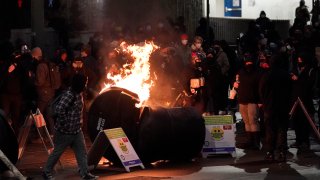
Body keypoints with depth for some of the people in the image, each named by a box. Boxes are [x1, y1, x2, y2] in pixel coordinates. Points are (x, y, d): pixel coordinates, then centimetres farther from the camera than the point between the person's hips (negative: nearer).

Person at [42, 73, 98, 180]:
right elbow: (59, 109, -32)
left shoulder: (79, 94, 6)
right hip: (65, 131, -8)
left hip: (77, 130, 8)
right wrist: (65, 123, -25)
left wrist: (79, 122, 13)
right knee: (57, 152, 5)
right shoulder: (69, 95, -23)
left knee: (82, 152, 6)